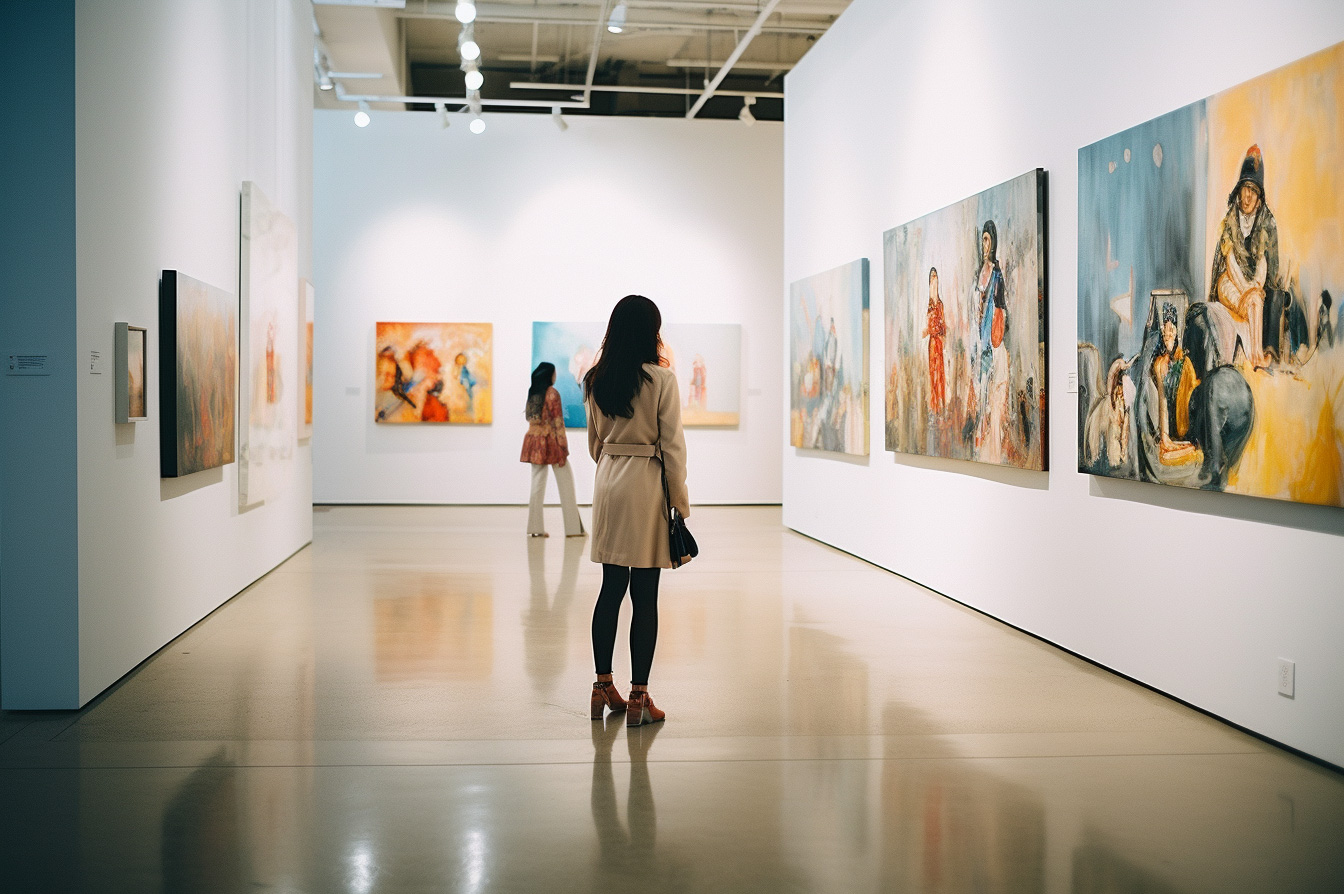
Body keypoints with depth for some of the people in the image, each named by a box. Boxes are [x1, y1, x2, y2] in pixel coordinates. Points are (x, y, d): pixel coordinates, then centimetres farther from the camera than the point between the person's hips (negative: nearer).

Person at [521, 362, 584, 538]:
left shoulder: (532, 393, 9)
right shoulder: (552, 393, -9)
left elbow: (529, 417, 11)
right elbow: (558, 422, -13)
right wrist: (563, 445, -11)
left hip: (533, 440, 6)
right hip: (550, 440, -6)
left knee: (537, 483, 8)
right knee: (565, 484, 1)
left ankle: (535, 527, 5)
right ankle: (573, 528, 0)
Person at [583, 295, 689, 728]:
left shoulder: (596, 381, 6)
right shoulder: (661, 379, -11)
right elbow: (672, 446, -9)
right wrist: (681, 504, -2)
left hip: (607, 482, 6)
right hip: (648, 484, -5)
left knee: (611, 589, 13)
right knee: (645, 596, -1)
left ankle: (603, 688, 18)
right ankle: (638, 698, 2)